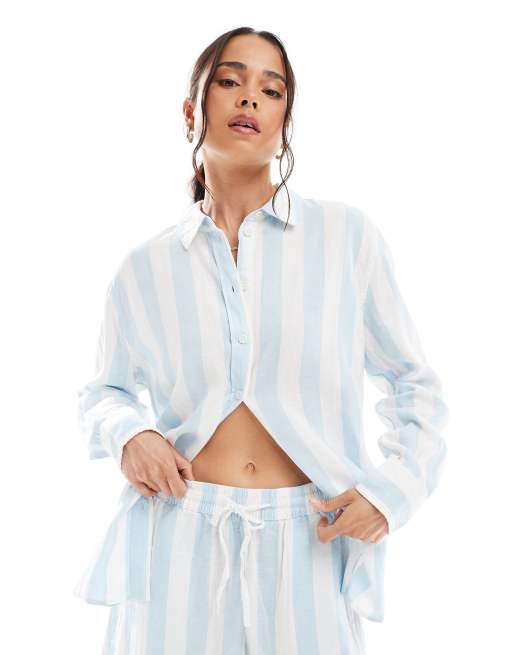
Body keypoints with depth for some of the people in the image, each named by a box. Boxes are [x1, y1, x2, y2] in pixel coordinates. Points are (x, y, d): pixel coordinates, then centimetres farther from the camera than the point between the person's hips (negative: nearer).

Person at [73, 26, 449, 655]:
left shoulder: (347, 236, -1)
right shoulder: (145, 267, 3)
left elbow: (412, 384, 8)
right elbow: (104, 390, 17)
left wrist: (395, 487, -6)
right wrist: (127, 434, -4)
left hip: (307, 547, 0)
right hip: (178, 544, 1)